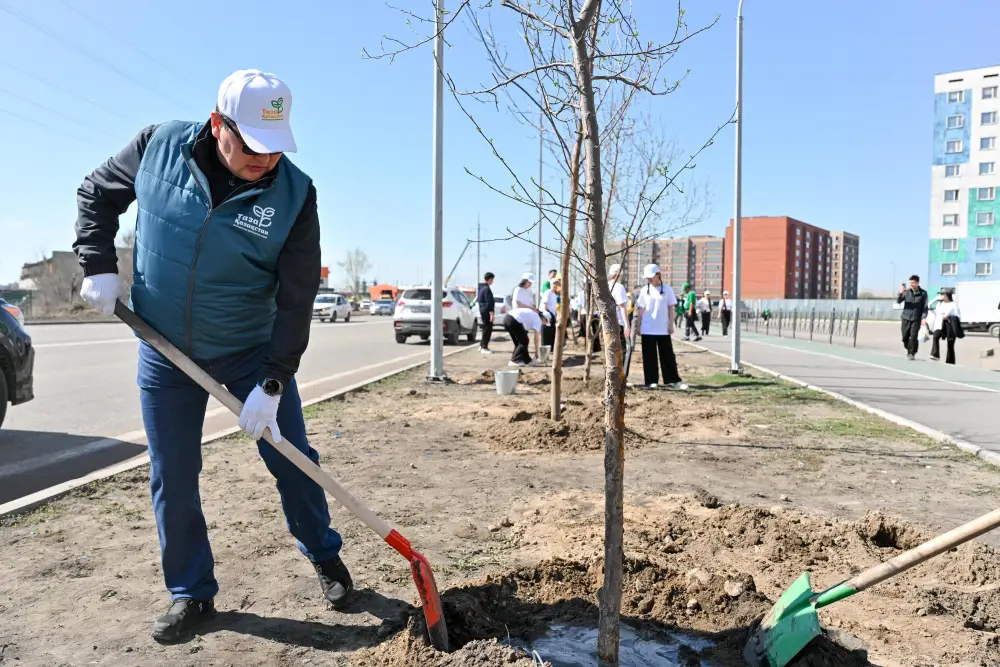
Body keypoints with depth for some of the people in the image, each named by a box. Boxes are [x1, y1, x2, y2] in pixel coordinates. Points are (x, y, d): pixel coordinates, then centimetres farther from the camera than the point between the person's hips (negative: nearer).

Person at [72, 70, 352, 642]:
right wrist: (99, 267, -6)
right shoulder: (160, 146, -11)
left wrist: (272, 383, -19)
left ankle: (326, 558, 31)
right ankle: (192, 594, 26)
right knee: (172, 480, 8)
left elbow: (297, 299, -16)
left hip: (252, 352, -1)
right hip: (165, 354, 2)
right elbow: (97, 194, 8)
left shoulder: (295, 193, -17)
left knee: (292, 459, 6)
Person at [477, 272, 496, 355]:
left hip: (482, 310, 10)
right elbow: (489, 302, -20)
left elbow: (478, 300, 21)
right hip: (487, 312, -10)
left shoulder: (481, 288, 14)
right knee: (488, 330, -5)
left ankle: (482, 345, 21)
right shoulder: (487, 288, -16)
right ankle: (484, 347, -5)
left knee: (486, 329, 17)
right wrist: (491, 313, -21)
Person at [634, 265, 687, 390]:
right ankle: (651, 381, 9)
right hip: (647, 329, 0)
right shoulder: (645, 290, 3)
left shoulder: (667, 289, 1)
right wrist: (638, 326, 2)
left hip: (663, 329, 0)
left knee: (668, 355, 5)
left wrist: (671, 324, -1)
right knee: (649, 356, 3)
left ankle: (673, 380, 12)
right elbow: (640, 310, 5)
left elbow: (670, 308, 4)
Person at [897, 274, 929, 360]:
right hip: (906, 318, 2)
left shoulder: (923, 293, 1)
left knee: (914, 336, -11)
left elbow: (925, 307, 1)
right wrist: (900, 294, -22)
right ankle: (909, 350, 28)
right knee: (905, 337, 5)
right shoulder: (907, 292, 4)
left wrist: (924, 318, -9)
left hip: (916, 319, -2)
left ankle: (912, 353, 0)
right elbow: (898, 301, -3)